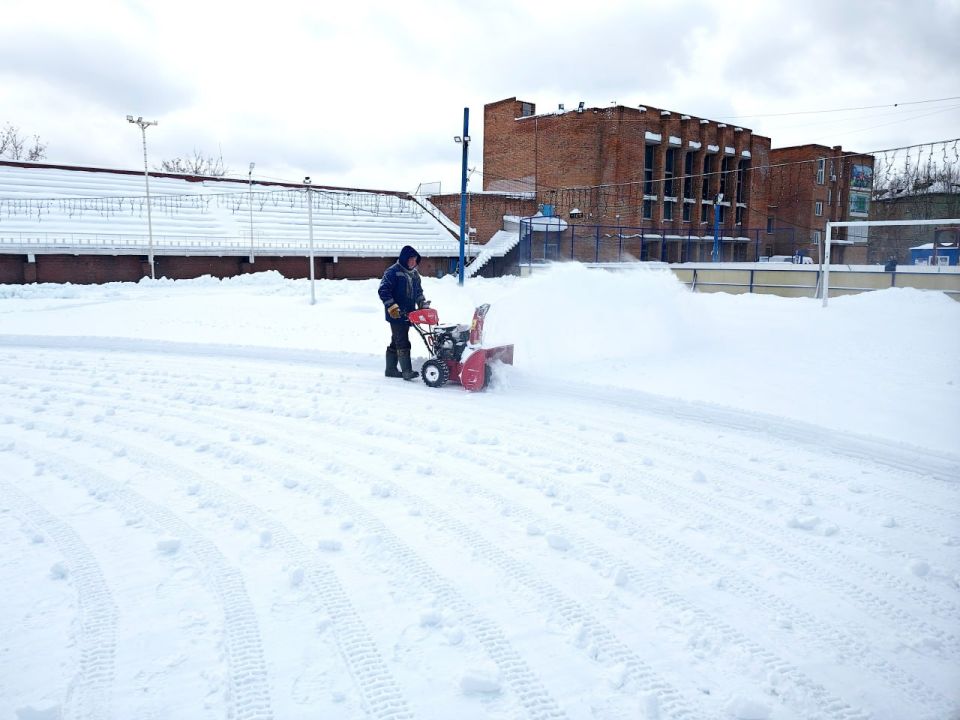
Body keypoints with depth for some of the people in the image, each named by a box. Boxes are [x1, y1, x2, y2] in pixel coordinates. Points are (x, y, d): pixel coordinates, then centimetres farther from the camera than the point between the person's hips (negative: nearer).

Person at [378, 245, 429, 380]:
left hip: (407, 314, 8)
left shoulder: (414, 273, 14)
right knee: (403, 343, -12)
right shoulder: (393, 271, -11)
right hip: (396, 314, -8)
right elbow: (383, 291, -15)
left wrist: (423, 303, 8)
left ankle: (391, 370, 23)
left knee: (396, 342, 15)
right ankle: (406, 371, -12)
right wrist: (392, 307, -21)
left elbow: (418, 291, 24)